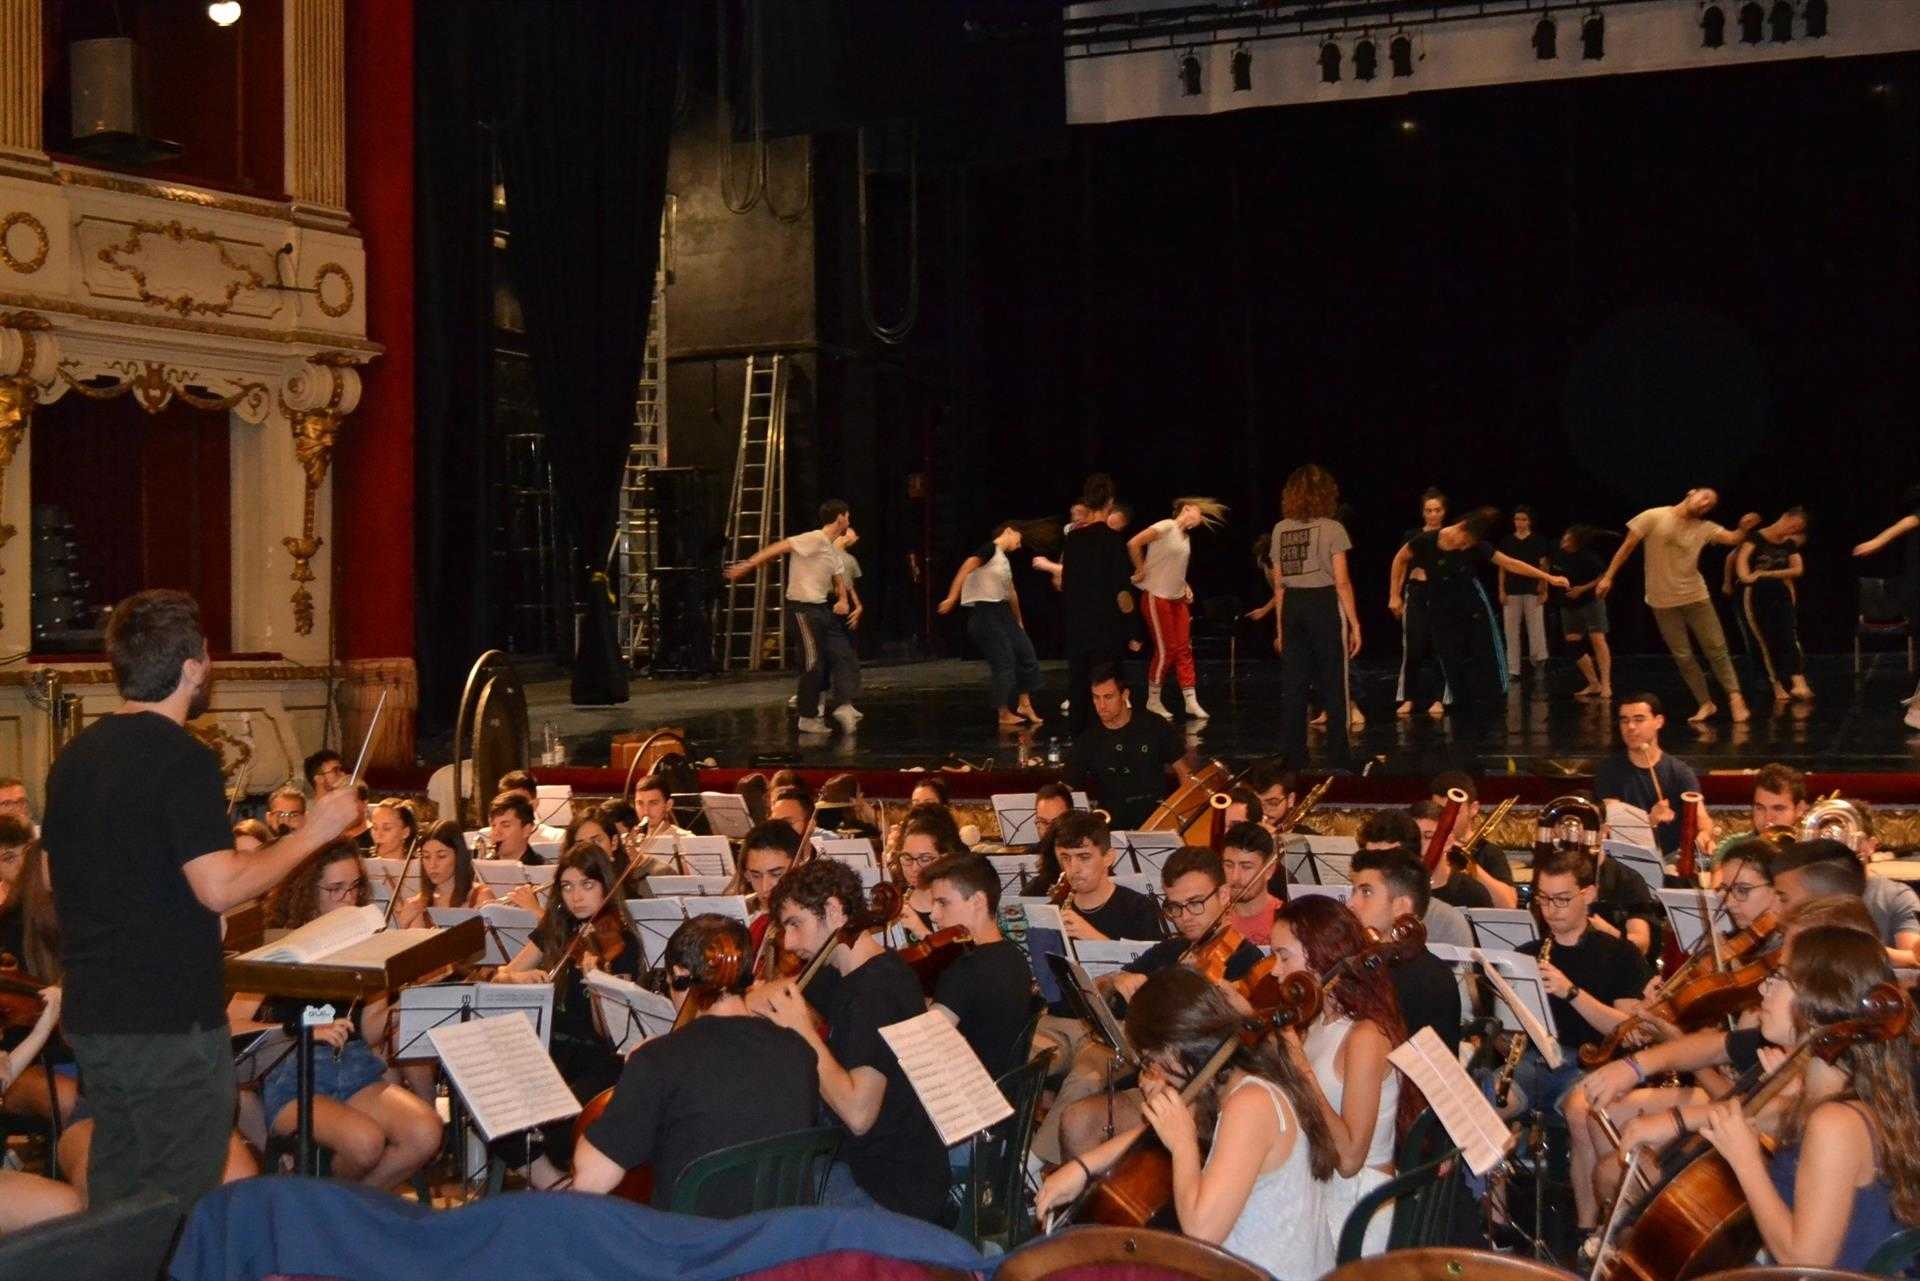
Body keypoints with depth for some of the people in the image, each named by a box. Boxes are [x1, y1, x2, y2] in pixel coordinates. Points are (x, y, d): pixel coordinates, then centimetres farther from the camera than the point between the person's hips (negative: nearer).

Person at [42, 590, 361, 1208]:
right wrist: (313, 831, -13)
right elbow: (220, 888, -24)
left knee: (113, 1203, 15)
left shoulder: (75, 756, 10)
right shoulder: (182, 758, -16)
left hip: (90, 1016, 8)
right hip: (170, 1020, -8)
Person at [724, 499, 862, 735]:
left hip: (822, 609, 9)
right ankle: (808, 718, 5)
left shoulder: (834, 551, 15)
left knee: (845, 657, 1)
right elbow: (778, 548, -19)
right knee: (814, 663, -5)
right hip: (802, 609, -9)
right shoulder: (814, 539, -13)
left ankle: (844, 706, -3)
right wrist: (746, 566, -26)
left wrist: (843, 600, 3)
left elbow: (839, 581, 25)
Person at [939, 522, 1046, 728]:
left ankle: (1024, 704, 18)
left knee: (1026, 652, 8)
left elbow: (1011, 592, 30)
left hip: (1001, 611, 9)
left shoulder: (1004, 561, 19)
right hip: (984, 612, -9)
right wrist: (952, 598, -31)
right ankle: (1004, 715, 1)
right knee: (1003, 662, -8)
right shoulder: (990, 549, -9)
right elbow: (966, 568, -21)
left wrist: (1019, 621, 37)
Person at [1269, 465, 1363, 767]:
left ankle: (1293, 755, 11)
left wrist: (1280, 627, 14)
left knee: (1293, 685, 8)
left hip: (1292, 609, 4)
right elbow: (1341, 583, -10)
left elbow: (1278, 584, 9)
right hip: (1325, 606, -4)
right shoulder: (1332, 529, -7)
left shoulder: (1281, 530, 6)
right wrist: (1355, 624, -6)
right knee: (1333, 685, 3)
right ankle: (1338, 754, 6)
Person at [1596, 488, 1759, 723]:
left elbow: (1732, 538, -15)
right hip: (1663, 602, -2)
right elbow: (1627, 547, -4)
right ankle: (1705, 703, 16)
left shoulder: (1704, 528, -1)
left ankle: (1734, 697, 8)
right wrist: (1608, 577, -6)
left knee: (1716, 648, -1)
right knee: (1683, 656, 4)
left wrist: (1743, 529, -38)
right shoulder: (1654, 517, -9)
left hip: (1695, 597, 2)